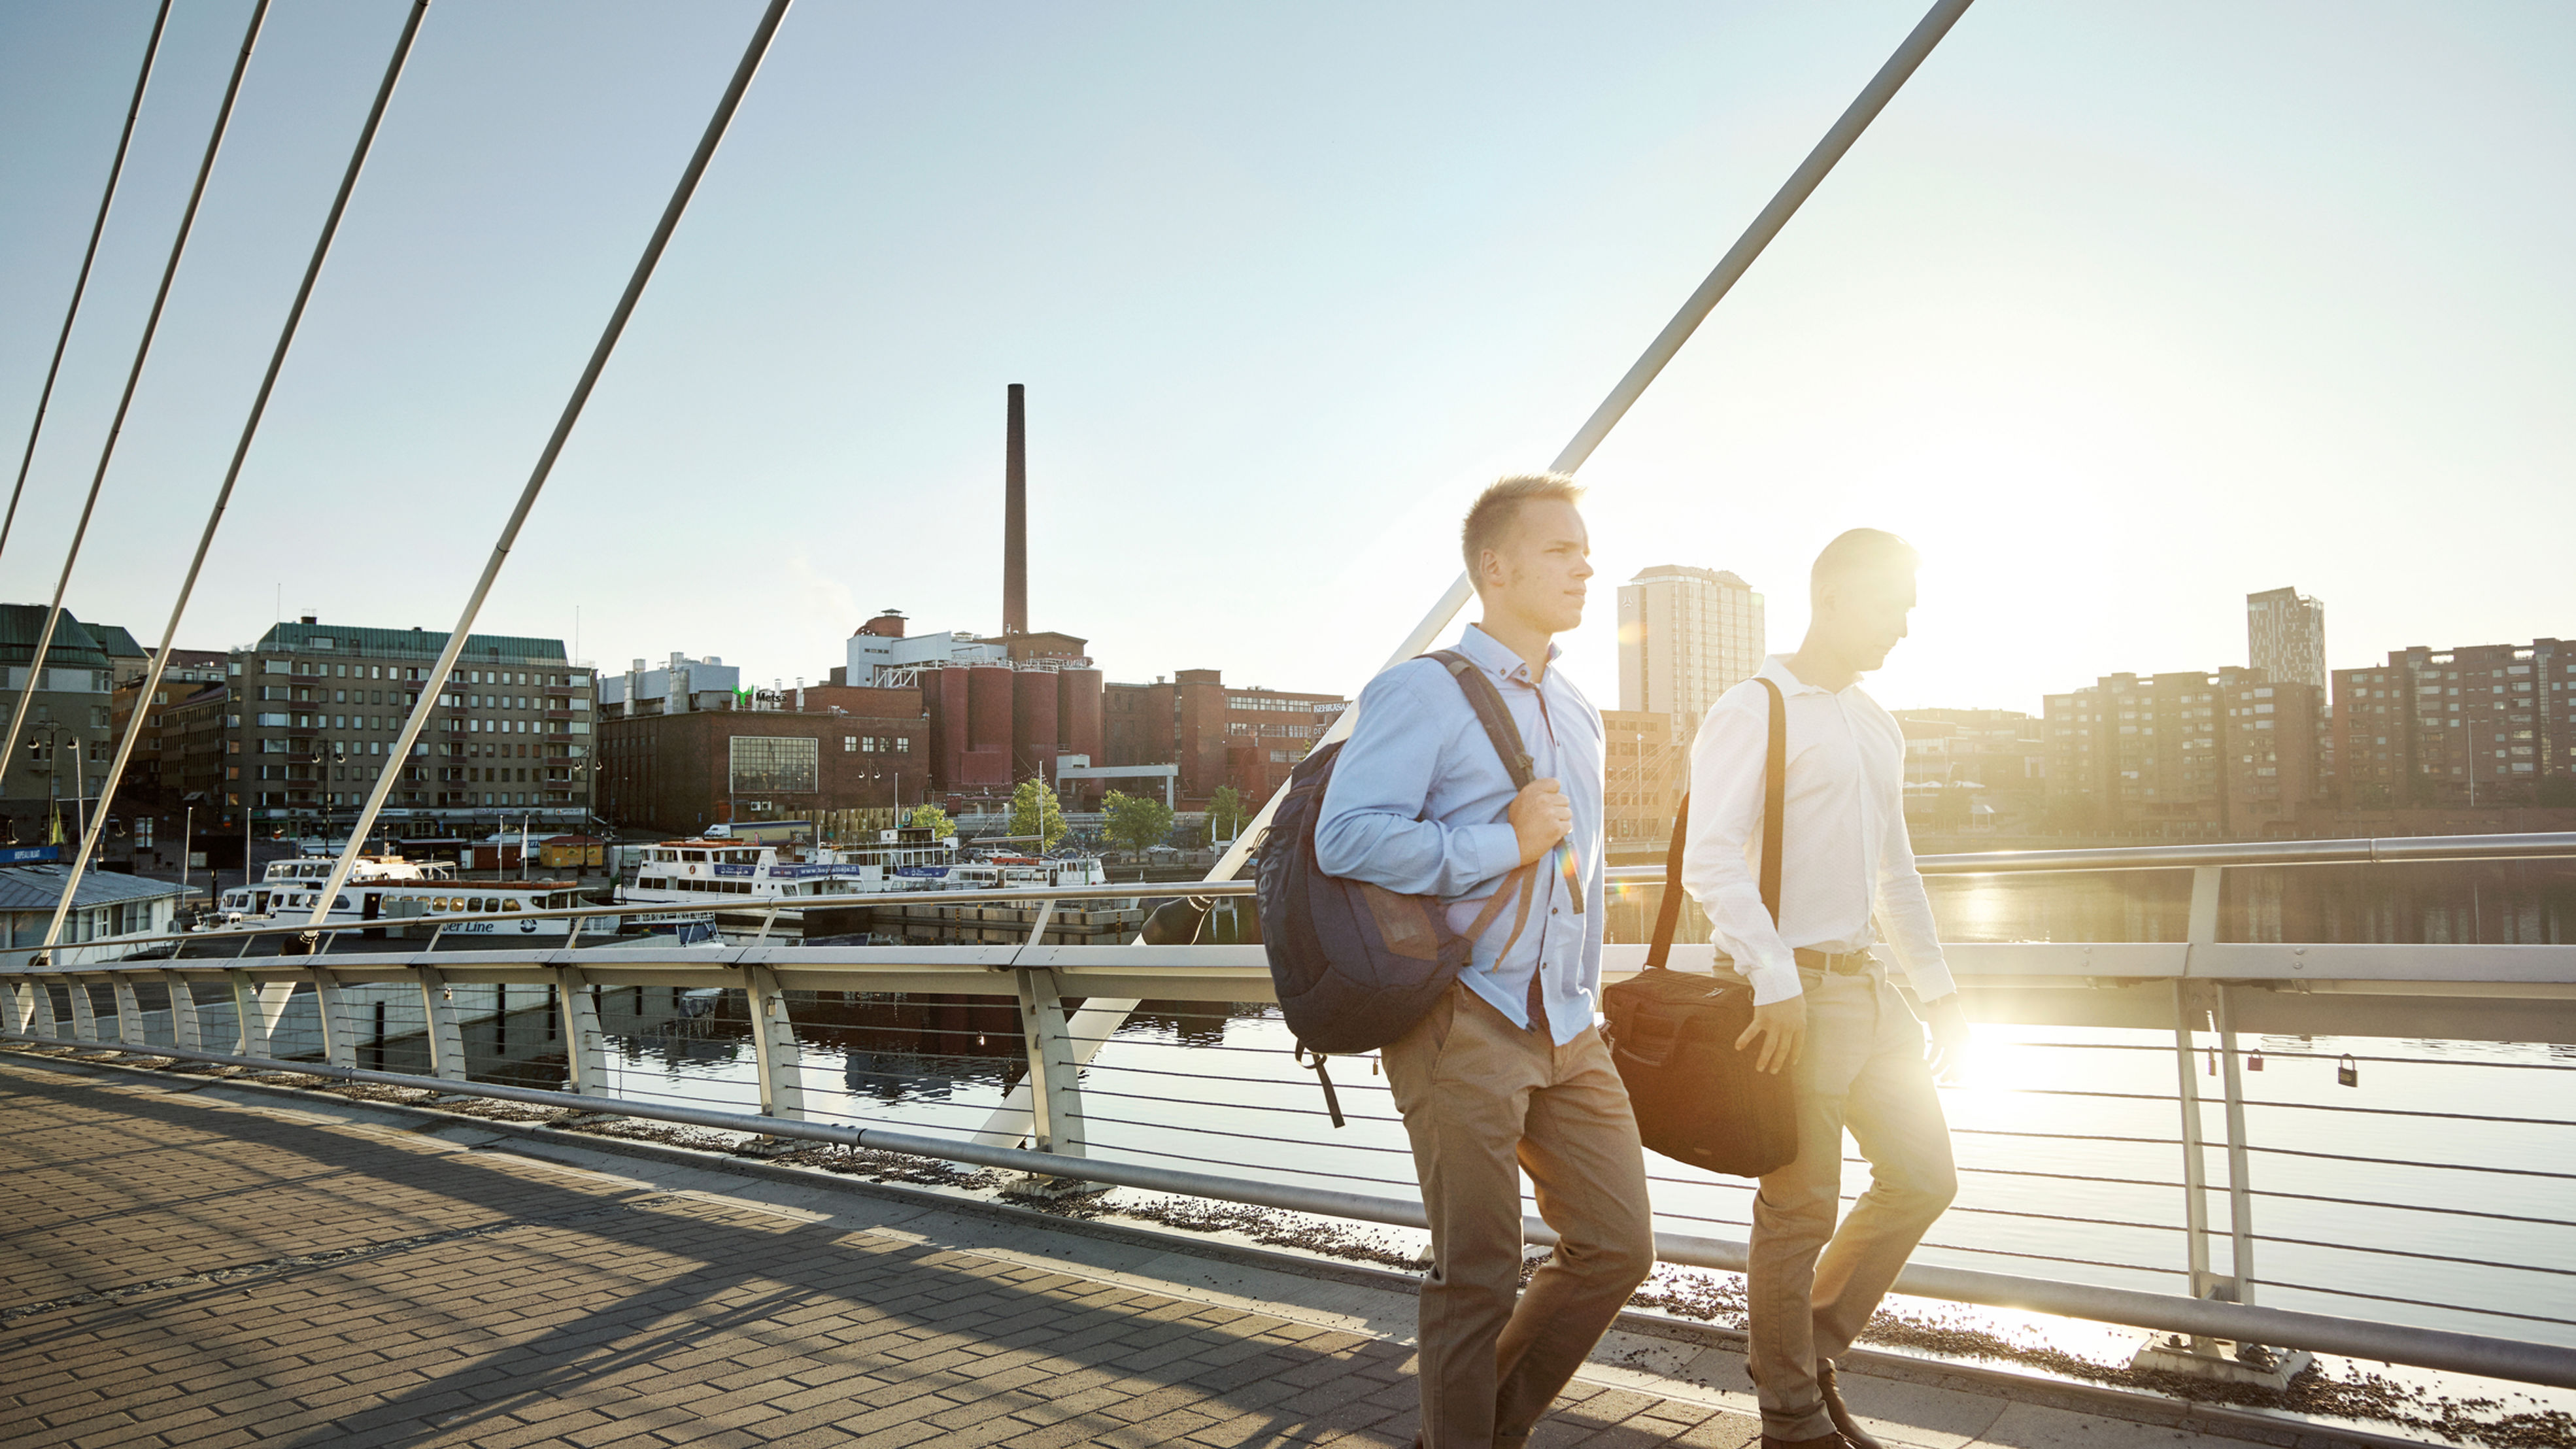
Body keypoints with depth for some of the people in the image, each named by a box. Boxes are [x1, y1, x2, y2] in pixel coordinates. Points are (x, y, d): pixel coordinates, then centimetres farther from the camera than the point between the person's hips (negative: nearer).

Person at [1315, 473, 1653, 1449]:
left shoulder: (1577, 712, 19)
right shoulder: (1423, 693, -7)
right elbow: (1346, 836, -21)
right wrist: (1503, 842, -16)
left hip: (1566, 1031, 8)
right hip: (1464, 1027, -8)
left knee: (1618, 1247, 8)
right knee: (1478, 1275, 1)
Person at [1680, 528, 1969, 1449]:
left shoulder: (1878, 728, 18)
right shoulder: (1752, 712, -9)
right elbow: (1711, 861, -20)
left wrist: (1936, 990, 21)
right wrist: (1775, 983, -26)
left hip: (1867, 983, 9)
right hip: (1795, 993, -8)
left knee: (1922, 1178, 12)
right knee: (1800, 1213, 0)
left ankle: (1812, 1348, 29)